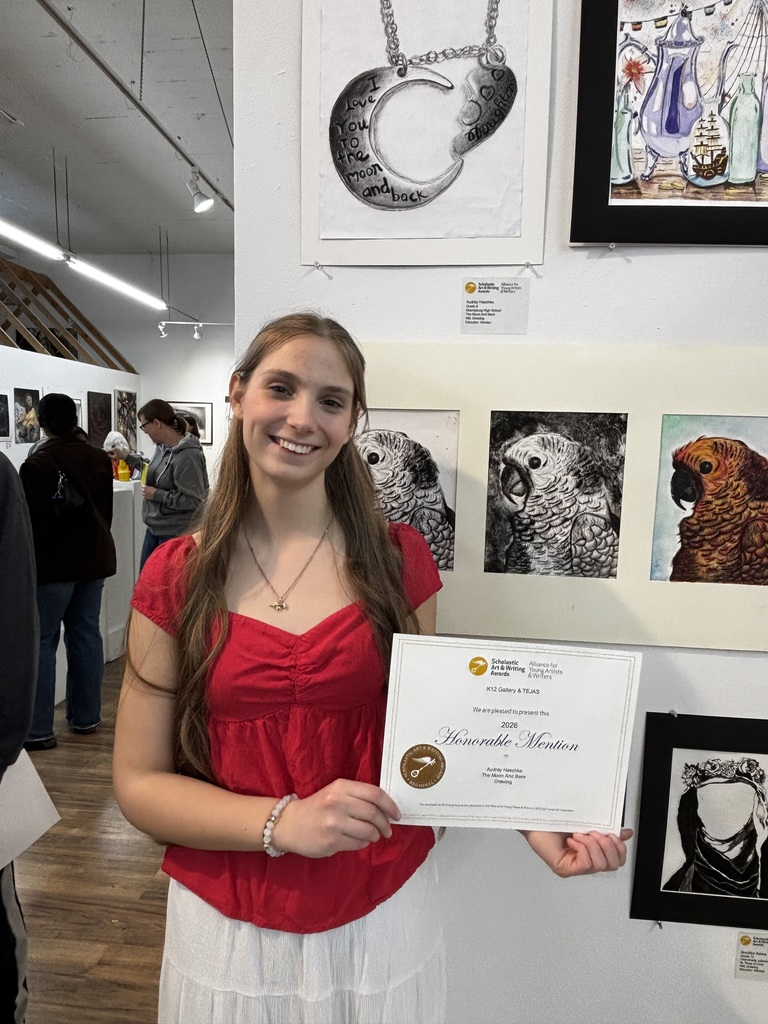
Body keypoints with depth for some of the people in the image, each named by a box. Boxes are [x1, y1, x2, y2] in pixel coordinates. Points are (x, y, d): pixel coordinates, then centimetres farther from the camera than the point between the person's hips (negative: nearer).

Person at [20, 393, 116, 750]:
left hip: (54, 562, -6)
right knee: (86, 634, 11)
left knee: (41, 640, 1)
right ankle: (86, 717, 20)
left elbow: (32, 523, -11)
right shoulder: (100, 459, 5)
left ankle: (39, 730, 3)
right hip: (95, 557, 6)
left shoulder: (37, 464, -14)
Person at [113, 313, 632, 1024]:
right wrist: (282, 823, -20)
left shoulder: (398, 559, -7)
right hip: (229, 924, 1)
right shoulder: (176, 577, -8)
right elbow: (139, 782, -6)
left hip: (382, 915, 0)